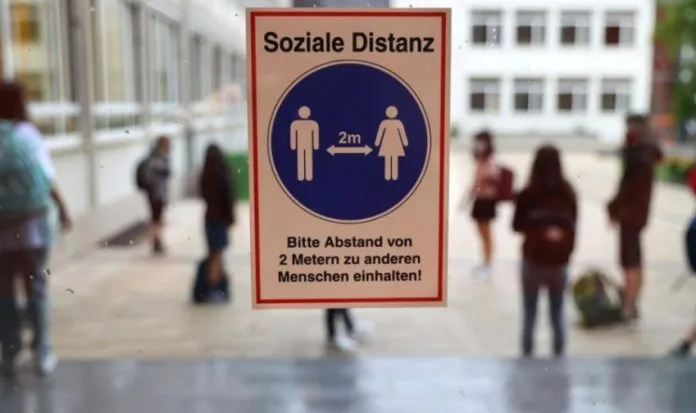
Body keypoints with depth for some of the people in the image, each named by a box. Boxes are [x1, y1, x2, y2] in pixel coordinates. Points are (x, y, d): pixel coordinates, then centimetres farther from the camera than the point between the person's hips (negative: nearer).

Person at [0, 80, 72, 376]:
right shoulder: (27, 134, -4)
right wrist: (63, 210, 9)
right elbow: (49, 180, -4)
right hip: (30, 223, -1)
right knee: (36, 289, 8)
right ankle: (42, 355, 11)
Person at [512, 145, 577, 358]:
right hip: (559, 263, 2)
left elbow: (517, 226, -4)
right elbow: (572, 227, 3)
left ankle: (527, 357, 14)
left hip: (533, 261, -2)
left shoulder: (528, 194, -13)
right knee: (557, 316, 15)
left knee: (529, 316, 9)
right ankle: (558, 357, 22)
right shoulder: (568, 193, -5)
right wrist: (567, 252, 13)